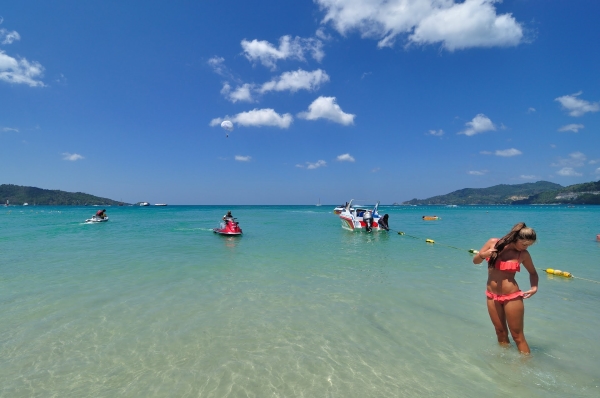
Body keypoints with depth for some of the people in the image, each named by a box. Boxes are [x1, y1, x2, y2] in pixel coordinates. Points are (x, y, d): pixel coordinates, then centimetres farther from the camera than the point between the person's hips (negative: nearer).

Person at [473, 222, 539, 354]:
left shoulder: (523, 254, -7)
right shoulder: (493, 243, -6)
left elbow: (533, 272, 10)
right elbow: (475, 261, 3)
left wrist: (534, 287, -8)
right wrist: (483, 255, -18)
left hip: (511, 297, -2)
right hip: (492, 296, 3)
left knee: (517, 335, 5)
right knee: (501, 332, 16)